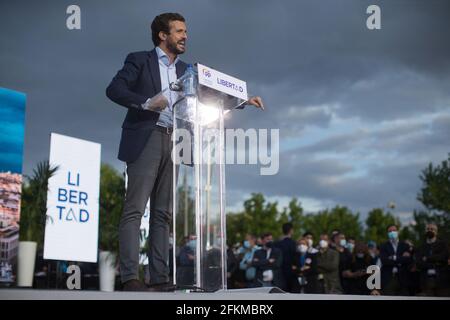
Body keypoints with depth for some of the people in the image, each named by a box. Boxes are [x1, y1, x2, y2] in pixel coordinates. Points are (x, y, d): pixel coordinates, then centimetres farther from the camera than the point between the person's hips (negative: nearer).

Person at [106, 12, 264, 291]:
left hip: (172, 143, 6)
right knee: (134, 210, -10)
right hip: (145, 141, -6)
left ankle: (160, 278, 4)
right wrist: (145, 103, -19)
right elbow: (114, 89, -6)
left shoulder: (185, 70, 20)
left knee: (163, 214, 4)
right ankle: (130, 276, -13)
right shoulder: (139, 60, 4)